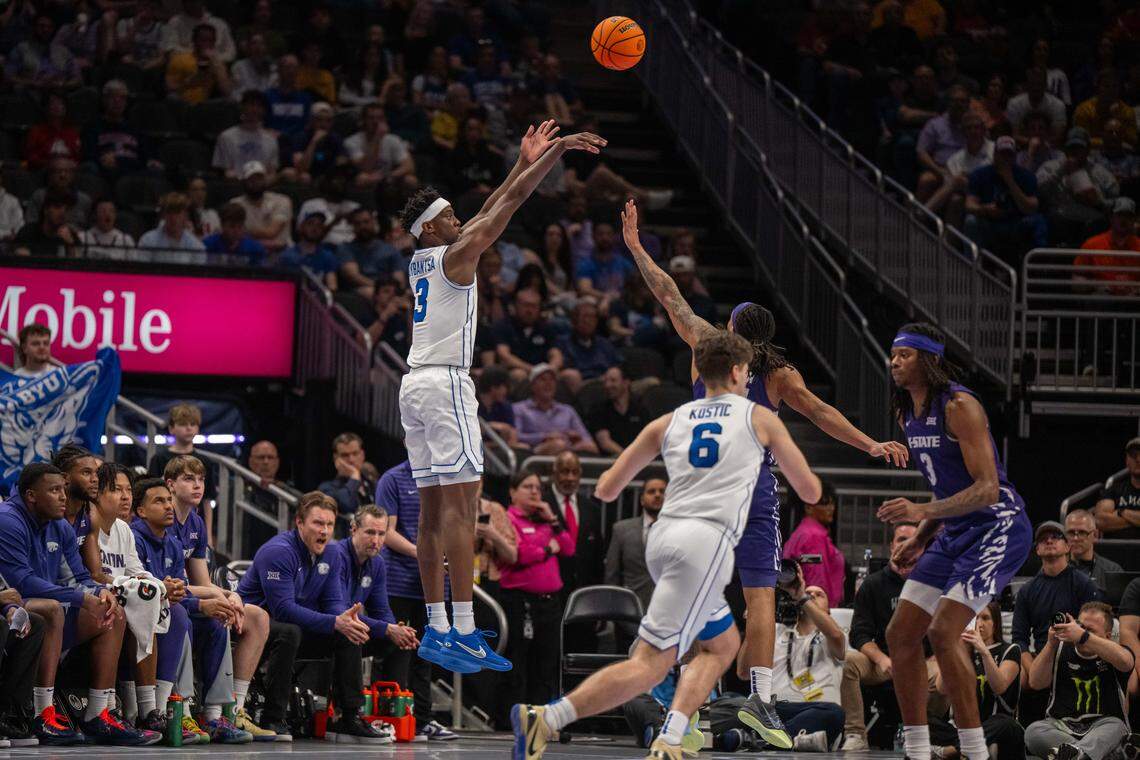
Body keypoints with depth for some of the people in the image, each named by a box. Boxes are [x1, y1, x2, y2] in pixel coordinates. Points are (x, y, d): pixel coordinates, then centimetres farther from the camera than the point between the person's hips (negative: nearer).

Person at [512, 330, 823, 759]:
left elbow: (606, 490, 19)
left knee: (723, 644, 23)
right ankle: (544, 720, -24)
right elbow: (810, 491, 20)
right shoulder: (760, 418, 12)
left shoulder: (668, 422, 19)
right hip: (707, 540, -6)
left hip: (663, 536, 6)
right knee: (650, 665, -11)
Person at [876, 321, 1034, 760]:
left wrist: (924, 512, -33)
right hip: (955, 533, 10)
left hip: (998, 528, -10)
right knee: (900, 635, 5)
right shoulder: (908, 416, 11)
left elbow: (987, 489, -24)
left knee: (942, 633, -21)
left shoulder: (958, 406, -18)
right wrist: (920, 540, 14)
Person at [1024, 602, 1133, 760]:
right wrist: (1051, 645, -11)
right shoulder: (1062, 651, 13)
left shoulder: (1112, 654, 6)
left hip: (1101, 725, -2)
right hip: (1062, 725, 2)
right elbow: (1035, 683, 2)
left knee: (1112, 726, -36)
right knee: (1033, 731, -27)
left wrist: (1082, 636, -30)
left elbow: (1124, 660, -21)